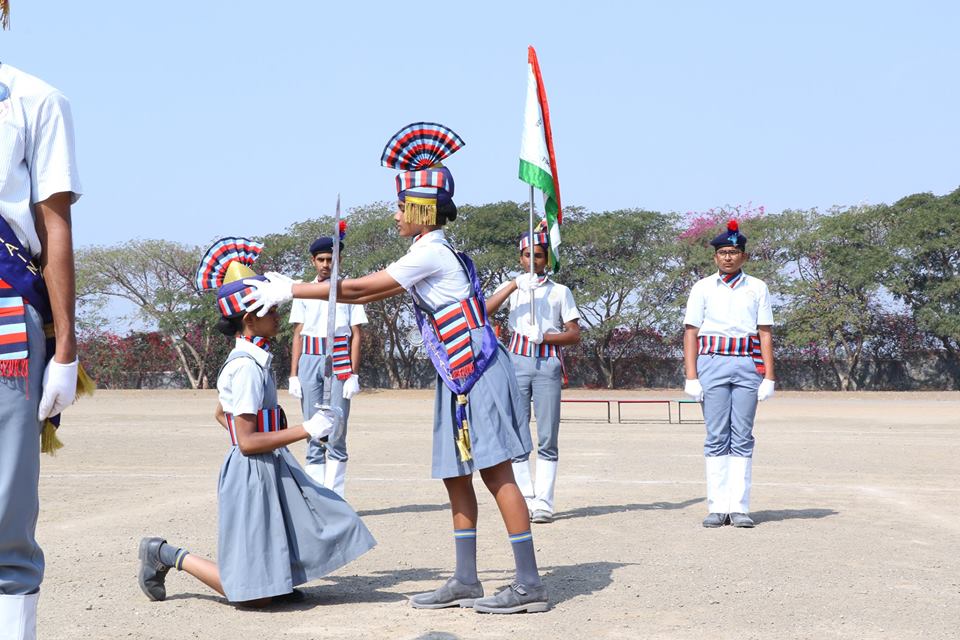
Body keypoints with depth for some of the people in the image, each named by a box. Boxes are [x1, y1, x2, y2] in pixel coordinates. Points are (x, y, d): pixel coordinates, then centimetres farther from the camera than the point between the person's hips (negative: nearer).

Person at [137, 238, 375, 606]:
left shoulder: (250, 361, 10)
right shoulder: (247, 367, -19)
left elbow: (220, 415, 24)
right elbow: (247, 442, -22)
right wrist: (307, 430, -20)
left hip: (272, 471, 10)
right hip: (252, 475, -10)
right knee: (256, 597, -6)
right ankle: (166, 555, 6)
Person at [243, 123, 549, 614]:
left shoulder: (432, 254, -14)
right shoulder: (429, 255, 16)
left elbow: (357, 288, -14)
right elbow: (368, 295, 18)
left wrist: (290, 291, -9)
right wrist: (291, 288, 15)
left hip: (478, 376, -10)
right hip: (460, 381, 10)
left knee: (496, 474, -9)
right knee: (455, 477, 10)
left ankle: (529, 585, -7)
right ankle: (465, 582, 16)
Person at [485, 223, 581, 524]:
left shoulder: (560, 291, 13)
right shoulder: (511, 288, 15)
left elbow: (574, 335, 7)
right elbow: (484, 311, -3)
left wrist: (544, 336, -9)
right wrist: (514, 285, -11)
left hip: (548, 364, -1)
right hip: (517, 362, 1)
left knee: (548, 438, -5)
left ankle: (544, 502, -5)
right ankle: (525, 500, 0)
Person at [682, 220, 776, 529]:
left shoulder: (757, 288, 11)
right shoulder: (702, 288, 8)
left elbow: (765, 334, 9)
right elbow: (691, 333, 4)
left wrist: (769, 376, 0)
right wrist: (691, 377, -5)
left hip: (748, 365, 1)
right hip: (712, 363, -1)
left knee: (742, 438, 0)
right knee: (716, 438, -2)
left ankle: (739, 507, 1)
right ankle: (717, 507, 0)